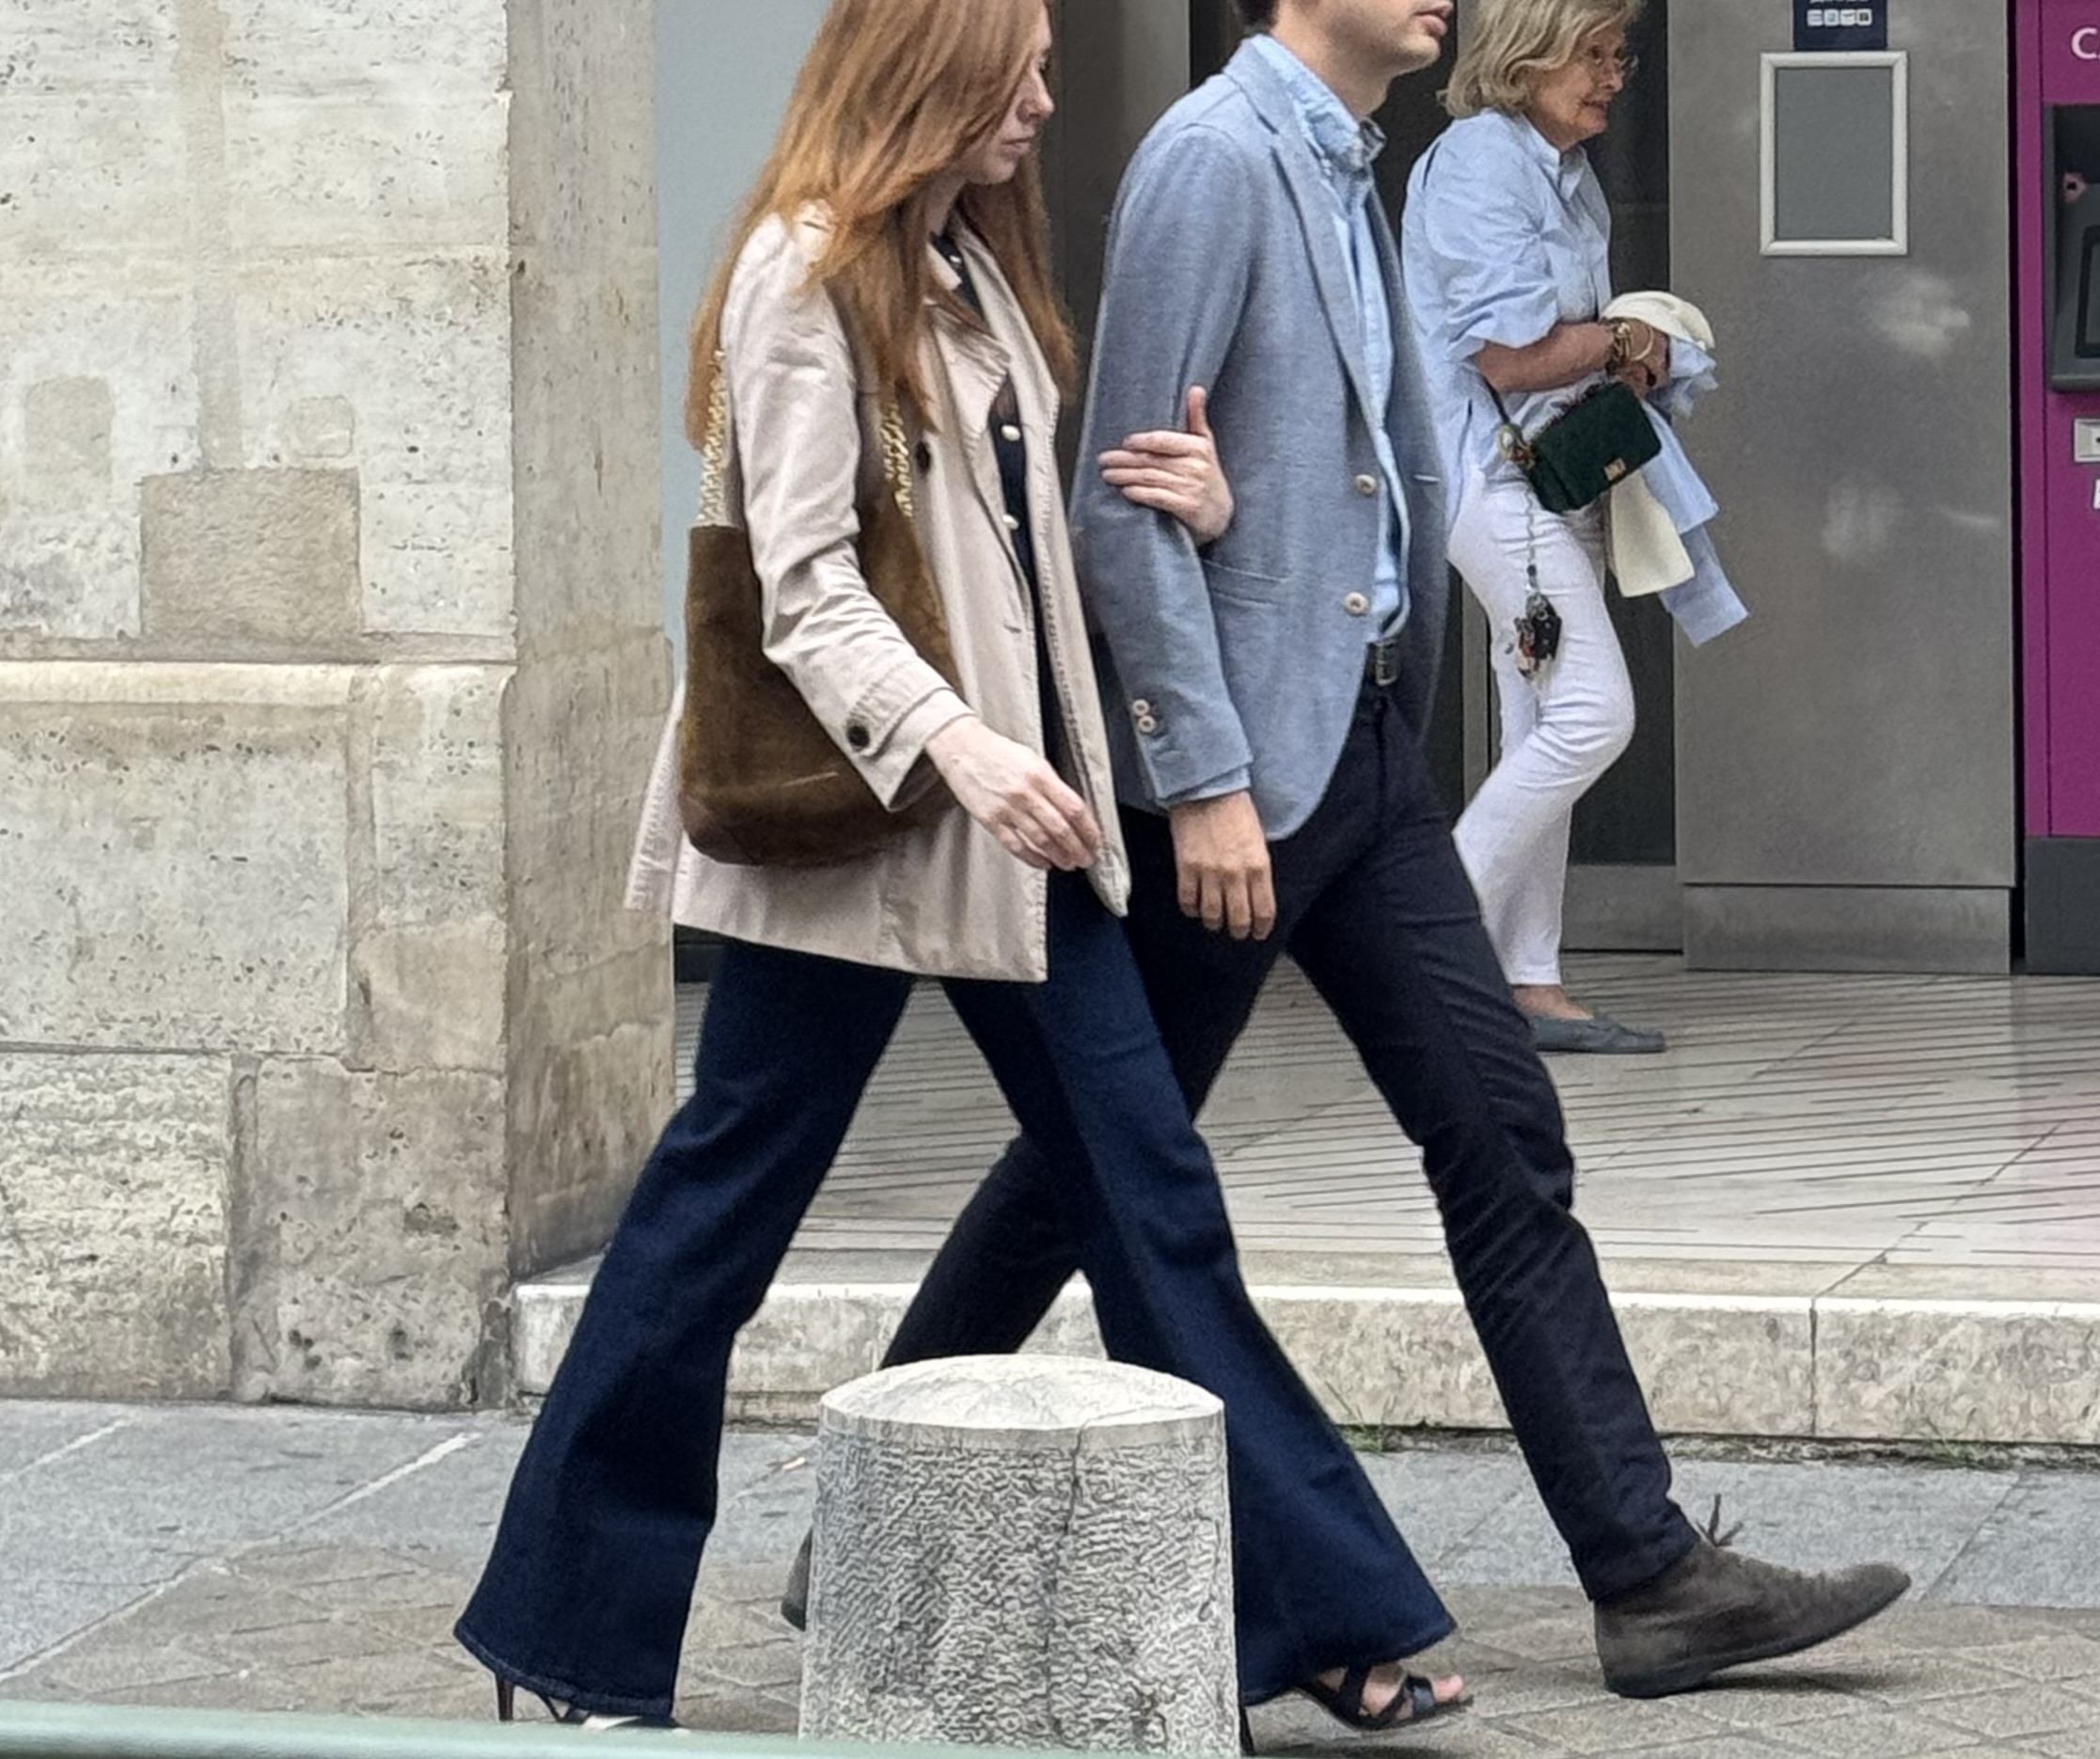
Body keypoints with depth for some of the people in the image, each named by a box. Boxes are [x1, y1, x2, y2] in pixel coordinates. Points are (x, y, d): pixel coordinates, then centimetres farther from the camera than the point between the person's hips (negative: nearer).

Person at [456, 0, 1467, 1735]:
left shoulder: (971, 263, 14)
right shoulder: (805, 275, -10)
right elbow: (804, 584, -17)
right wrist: (952, 738, -30)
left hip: (1015, 809, 8)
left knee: (1153, 1196, 5)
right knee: (721, 1209, 1)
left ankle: (1318, 1611, 8)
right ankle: (564, 1639, 12)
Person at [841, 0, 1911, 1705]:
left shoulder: (1344, 166, 13)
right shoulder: (1217, 158, -15)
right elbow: (1127, 496, -18)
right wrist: (1203, 781, -20)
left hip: (1362, 738, 9)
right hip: (1241, 756, -9)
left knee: (1503, 1133, 6)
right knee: (1100, 1165, 2)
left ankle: (1651, 1576, 8)